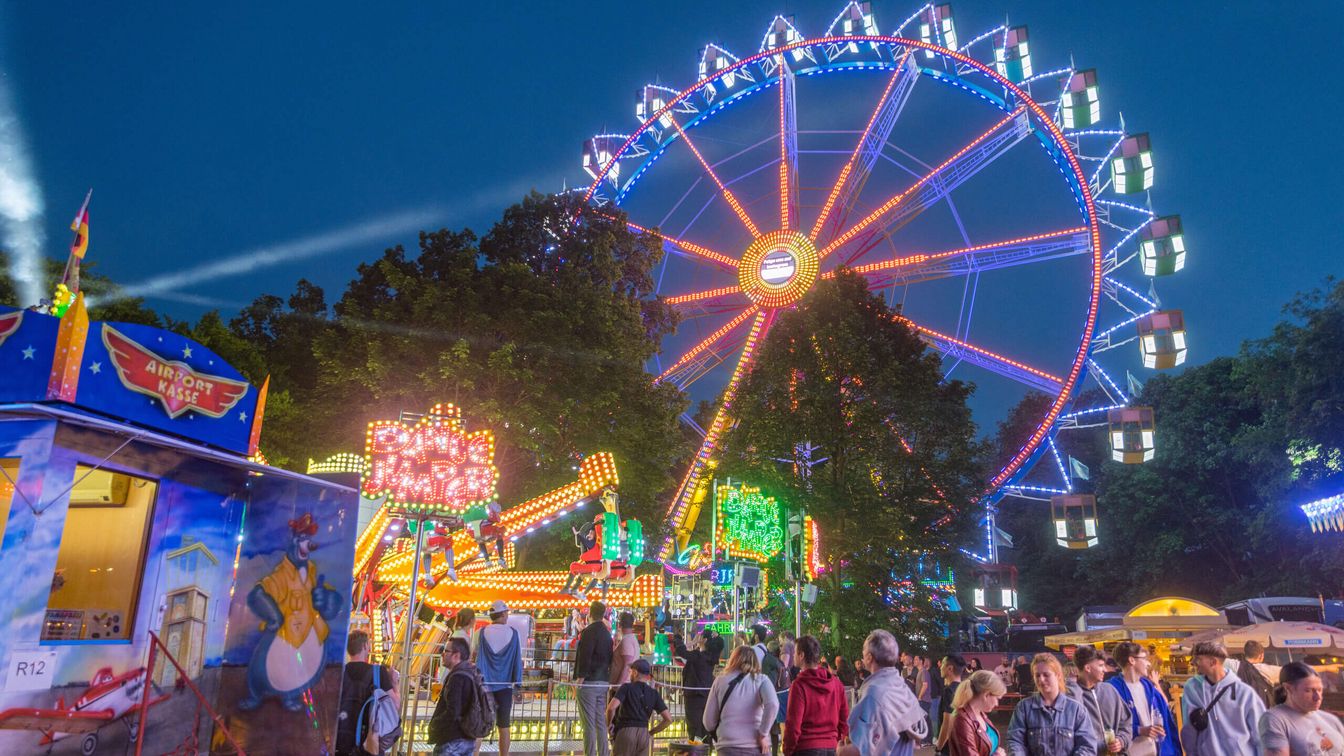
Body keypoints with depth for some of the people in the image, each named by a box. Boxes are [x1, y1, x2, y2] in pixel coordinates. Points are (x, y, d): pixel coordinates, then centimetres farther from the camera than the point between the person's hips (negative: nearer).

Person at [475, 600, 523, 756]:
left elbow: (475, 656, -1)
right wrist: (516, 681, 3)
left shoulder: (482, 632, -2)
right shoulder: (513, 633, -2)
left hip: (484, 683, 0)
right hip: (505, 684, 0)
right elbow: (518, 659, -1)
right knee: (504, 726, 10)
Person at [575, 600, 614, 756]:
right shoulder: (607, 633, 13)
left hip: (588, 682, -7)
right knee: (601, 723, 11)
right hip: (603, 682, 7)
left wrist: (580, 677, -13)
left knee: (589, 724, -4)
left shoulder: (588, 632, -11)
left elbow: (585, 656, -19)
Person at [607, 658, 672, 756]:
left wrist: (609, 723, 1)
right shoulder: (654, 693, 11)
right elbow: (668, 719, 5)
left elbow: (611, 707, -18)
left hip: (625, 732, -4)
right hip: (643, 734, 4)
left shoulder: (626, 687, -1)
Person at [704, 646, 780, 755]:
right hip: (755, 746, 0)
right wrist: (763, 734, -8)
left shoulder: (720, 680, 7)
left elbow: (709, 722, 8)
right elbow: (773, 704, -16)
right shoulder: (761, 680, 4)